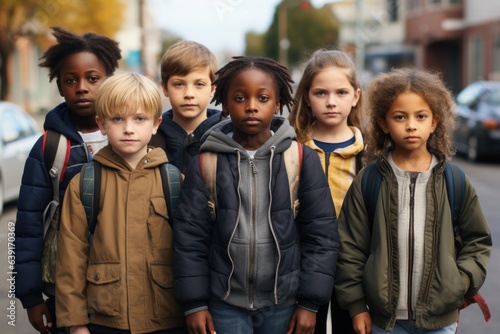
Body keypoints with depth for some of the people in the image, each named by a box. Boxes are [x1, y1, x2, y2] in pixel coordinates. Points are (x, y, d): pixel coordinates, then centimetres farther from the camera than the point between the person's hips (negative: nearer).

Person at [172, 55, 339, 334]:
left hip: (283, 302, 0)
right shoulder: (205, 163, -3)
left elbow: (321, 232, -3)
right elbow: (190, 235, -1)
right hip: (224, 302, 0)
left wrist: (310, 302, -5)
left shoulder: (303, 159, -5)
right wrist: (195, 302, -3)